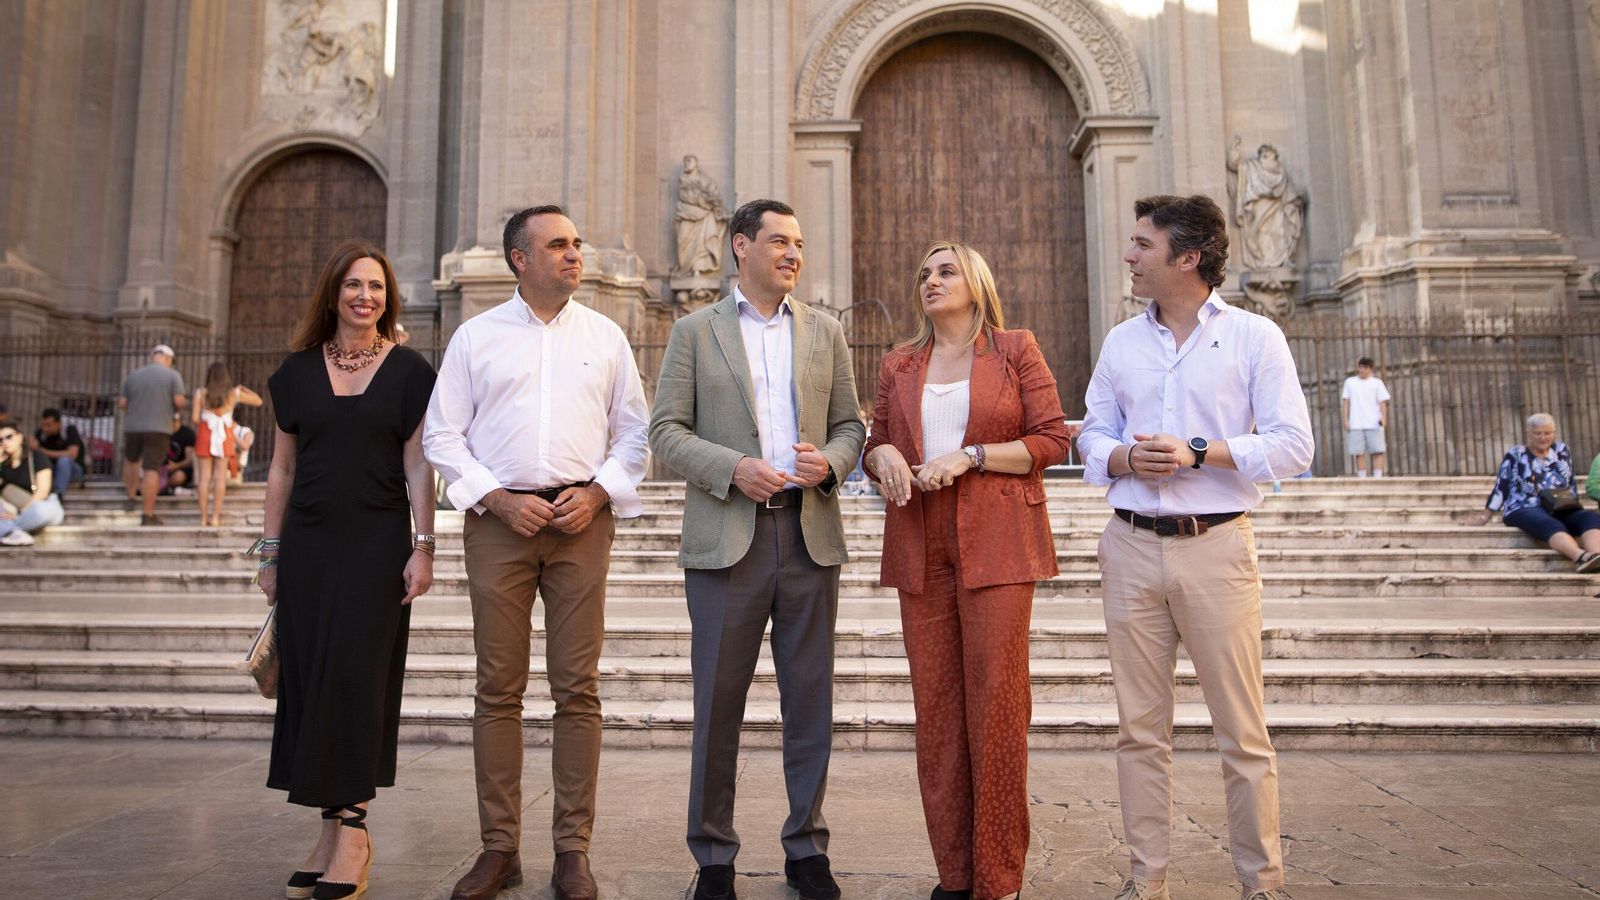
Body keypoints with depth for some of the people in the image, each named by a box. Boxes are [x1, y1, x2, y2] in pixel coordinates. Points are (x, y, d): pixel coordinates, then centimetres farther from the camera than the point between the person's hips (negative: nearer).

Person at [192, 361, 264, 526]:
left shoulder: (201, 393, -2)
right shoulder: (234, 393, 0)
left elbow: (195, 417, -8)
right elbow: (258, 401, 11)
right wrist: (243, 388, 24)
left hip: (205, 435, 0)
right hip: (224, 437, 0)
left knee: (204, 477, 3)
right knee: (220, 477, 0)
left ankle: (203, 518, 1)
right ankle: (215, 517, -4)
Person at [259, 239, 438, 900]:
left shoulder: (408, 372, 2)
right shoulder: (297, 372, 10)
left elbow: (417, 469, -1)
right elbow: (282, 467, 12)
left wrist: (423, 547, -8)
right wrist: (271, 551, 10)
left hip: (377, 546, -3)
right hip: (308, 546, 3)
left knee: (357, 677, -5)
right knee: (307, 679, 4)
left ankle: (352, 828, 2)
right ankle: (333, 826, 14)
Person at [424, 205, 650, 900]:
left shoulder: (605, 336, 11)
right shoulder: (475, 336, 8)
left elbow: (634, 433, 10)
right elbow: (442, 435, 5)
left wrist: (597, 492, -5)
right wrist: (499, 499, -7)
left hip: (582, 520, 1)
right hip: (499, 521, 0)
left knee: (578, 688, 1)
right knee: (499, 689, 3)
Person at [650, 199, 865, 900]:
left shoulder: (825, 333, 14)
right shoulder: (696, 331, 6)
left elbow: (850, 425, 13)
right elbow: (666, 430, 0)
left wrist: (831, 462, -8)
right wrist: (733, 468, -14)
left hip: (810, 534, 3)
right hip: (726, 538, -2)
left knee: (810, 698, 8)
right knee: (718, 702, 4)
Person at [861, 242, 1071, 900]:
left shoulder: (1016, 351, 6)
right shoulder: (898, 364, 17)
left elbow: (1052, 439, 0)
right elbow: (876, 444, 21)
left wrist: (970, 456, -11)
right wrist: (883, 455, -3)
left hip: (996, 547, -3)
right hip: (921, 548, 4)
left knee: (997, 700, -5)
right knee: (934, 703, 4)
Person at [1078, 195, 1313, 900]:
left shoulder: (1254, 337, 1)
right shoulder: (1121, 342, 13)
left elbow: (1292, 446, -4)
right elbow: (1092, 438, 13)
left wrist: (1198, 452, -14)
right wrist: (1127, 458, -8)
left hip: (1216, 545, -3)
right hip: (1132, 549, 4)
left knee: (1242, 730, 2)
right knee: (1139, 728, 8)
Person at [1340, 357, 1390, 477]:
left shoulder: (1377, 382, 8)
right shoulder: (1350, 382, 12)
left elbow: (1382, 402, 4)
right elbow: (1345, 402, 11)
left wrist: (1383, 417, -12)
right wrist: (1345, 420, 2)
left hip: (1374, 424, -1)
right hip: (1356, 425, 1)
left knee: (1377, 451, -7)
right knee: (1359, 453, -2)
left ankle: (1377, 477, -6)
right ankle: (1362, 478, 2)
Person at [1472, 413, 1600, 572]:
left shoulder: (1562, 450, 17)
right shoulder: (1515, 455, 5)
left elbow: (1572, 482, 24)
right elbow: (1500, 488, 5)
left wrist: (1575, 502, 9)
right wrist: (1485, 518, 4)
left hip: (1561, 510, 4)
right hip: (1525, 510, -4)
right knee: (1551, 525, -37)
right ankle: (1582, 557, -63)